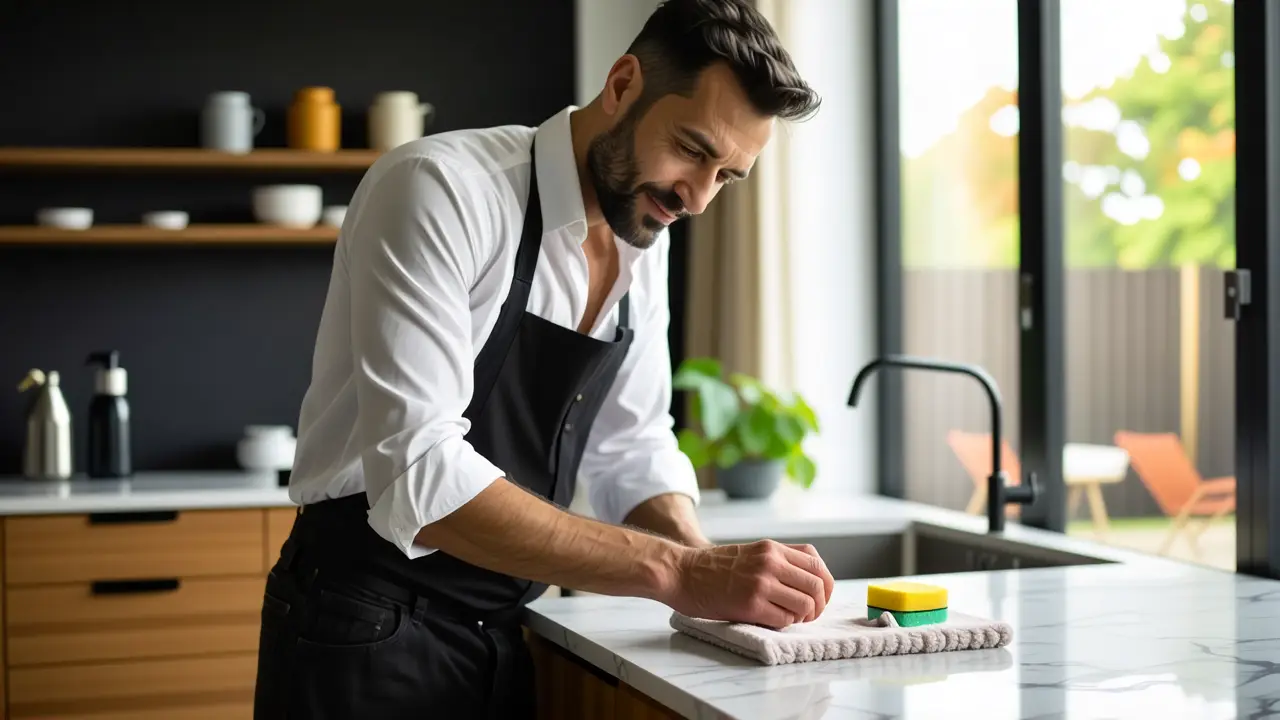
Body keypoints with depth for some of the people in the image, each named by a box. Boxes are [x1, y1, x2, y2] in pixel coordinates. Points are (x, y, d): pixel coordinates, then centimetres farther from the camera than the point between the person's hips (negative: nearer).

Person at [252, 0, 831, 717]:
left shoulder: (645, 239, 3)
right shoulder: (440, 189, -20)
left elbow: (631, 449, 9)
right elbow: (417, 476, -30)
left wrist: (705, 561, -11)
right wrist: (677, 571, -31)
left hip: (509, 632, 7)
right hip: (371, 631, -7)